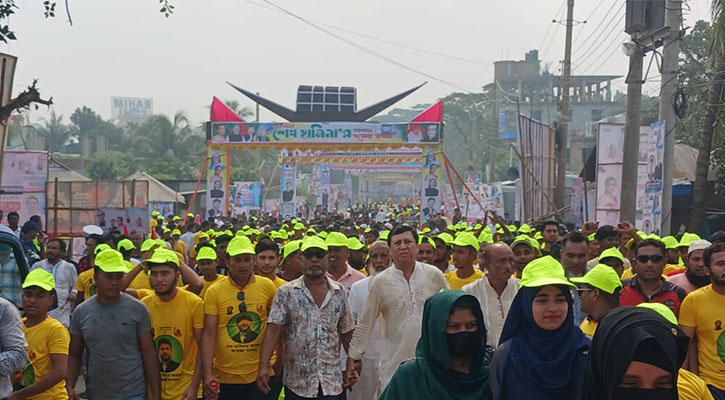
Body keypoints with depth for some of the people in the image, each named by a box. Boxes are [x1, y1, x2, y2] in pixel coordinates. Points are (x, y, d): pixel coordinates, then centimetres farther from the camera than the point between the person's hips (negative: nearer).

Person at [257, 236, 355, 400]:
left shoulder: (340, 292, 6)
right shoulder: (286, 293, -2)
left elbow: (346, 333, 11)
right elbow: (273, 331, -9)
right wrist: (264, 366, -19)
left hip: (333, 382, 2)